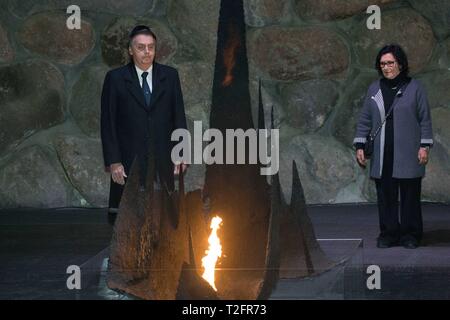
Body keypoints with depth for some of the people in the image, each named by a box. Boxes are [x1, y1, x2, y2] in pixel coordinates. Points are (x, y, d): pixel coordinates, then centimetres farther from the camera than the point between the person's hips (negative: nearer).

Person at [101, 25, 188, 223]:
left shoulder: (170, 76, 9)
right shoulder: (115, 79, 2)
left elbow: (179, 116, 10)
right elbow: (108, 123, 1)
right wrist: (112, 162, -6)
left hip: (162, 163, 2)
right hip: (129, 163, -2)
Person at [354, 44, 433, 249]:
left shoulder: (414, 88, 2)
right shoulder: (374, 89, 11)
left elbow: (425, 120, 2)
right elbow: (364, 120, 13)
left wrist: (425, 146, -5)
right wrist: (360, 146, 6)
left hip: (408, 155, -3)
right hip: (382, 157, 3)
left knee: (410, 195, 1)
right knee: (385, 196, 3)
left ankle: (410, 235, 11)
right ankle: (388, 234, 13)